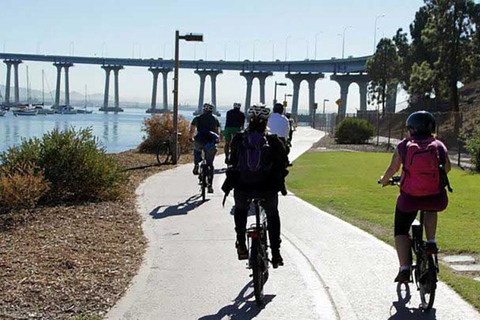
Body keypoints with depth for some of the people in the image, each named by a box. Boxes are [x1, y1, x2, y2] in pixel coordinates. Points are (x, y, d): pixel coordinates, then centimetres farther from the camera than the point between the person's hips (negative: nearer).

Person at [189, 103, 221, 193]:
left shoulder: (198, 118, 11)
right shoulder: (215, 119, 15)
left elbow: (191, 130, 6)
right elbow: (218, 132, 13)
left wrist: (191, 138, 24)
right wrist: (217, 139, 31)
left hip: (199, 141, 0)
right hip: (211, 143, 0)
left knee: (197, 150, 37)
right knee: (210, 164, 9)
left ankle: (196, 166, 18)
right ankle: (210, 185, 3)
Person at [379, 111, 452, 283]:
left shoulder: (403, 146, 4)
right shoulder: (439, 145, 7)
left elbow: (393, 169, 6)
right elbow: (447, 167, 18)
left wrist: (384, 180, 27)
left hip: (409, 198, -1)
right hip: (436, 200, 2)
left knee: (401, 231, 17)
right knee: (431, 209, 38)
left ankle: (404, 268, 3)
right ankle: (431, 242, 21)